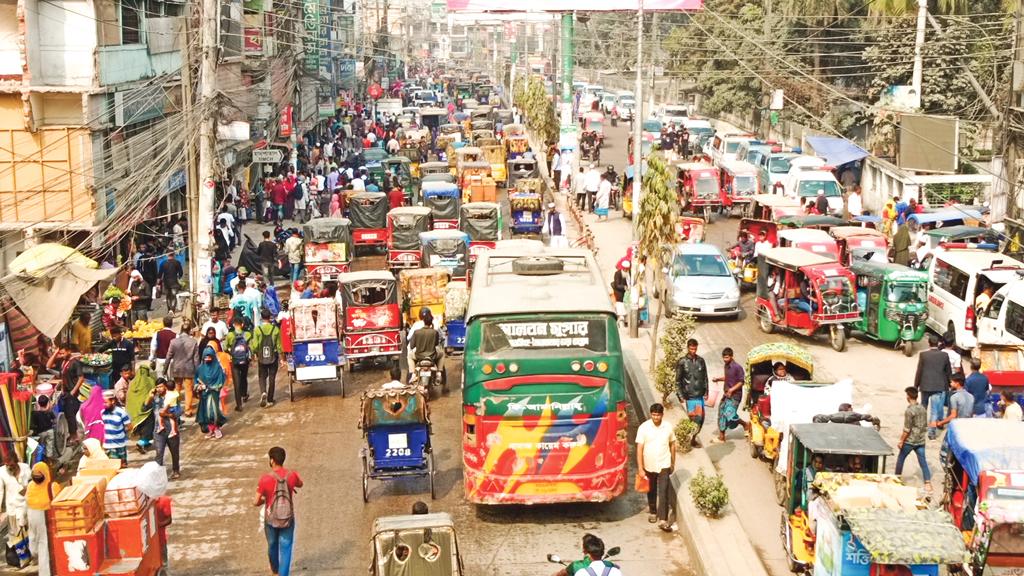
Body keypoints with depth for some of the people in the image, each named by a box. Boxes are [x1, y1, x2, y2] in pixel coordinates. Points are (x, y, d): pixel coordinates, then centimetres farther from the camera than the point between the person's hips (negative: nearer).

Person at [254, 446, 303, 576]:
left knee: (272, 545, 24)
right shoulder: (292, 475, -14)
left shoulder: (265, 479, -21)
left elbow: (256, 502, -14)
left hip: (271, 519, 0)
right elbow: (300, 484, 12)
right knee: (285, 548, 9)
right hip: (287, 518, 0)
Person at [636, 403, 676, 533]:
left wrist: (673, 463, 12)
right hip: (649, 465, 0)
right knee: (651, 491, 18)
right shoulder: (644, 428, -12)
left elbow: (672, 445, 8)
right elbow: (639, 448, -11)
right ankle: (652, 512, 40)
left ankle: (663, 520, -6)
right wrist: (640, 468, -15)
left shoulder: (668, 427, -5)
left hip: (664, 465, 0)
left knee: (663, 493, -7)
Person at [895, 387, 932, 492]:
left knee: (900, 459, 14)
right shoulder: (923, 409, 4)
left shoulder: (909, 410, -17)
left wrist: (901, 441, -9)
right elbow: (925, 426, 11)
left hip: (910, 441, -6)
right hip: (921, 440, 6)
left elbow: (907, 429, -17)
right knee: (923, 461, 5)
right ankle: (928, 483, -1)